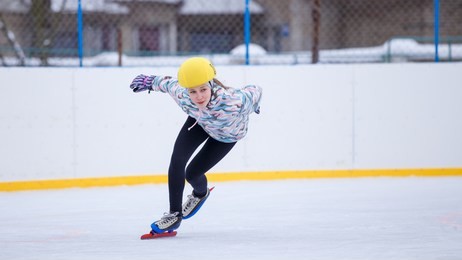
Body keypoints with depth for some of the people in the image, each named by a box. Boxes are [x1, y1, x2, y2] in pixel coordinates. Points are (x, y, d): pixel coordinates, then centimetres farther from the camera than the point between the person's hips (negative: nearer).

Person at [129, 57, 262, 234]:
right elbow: (169, 83, -13)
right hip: (201, 122, 3)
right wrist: (150, 81, 6)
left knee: (192, 173, -4)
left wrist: (253, 107, -3)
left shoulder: (232, 103, -47)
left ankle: (200, 193, 33)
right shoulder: (182, 95, -36)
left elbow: (254, 91, -26)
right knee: (177, 160, -14)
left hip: (228, 134, -3)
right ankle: (174, 214, 4)